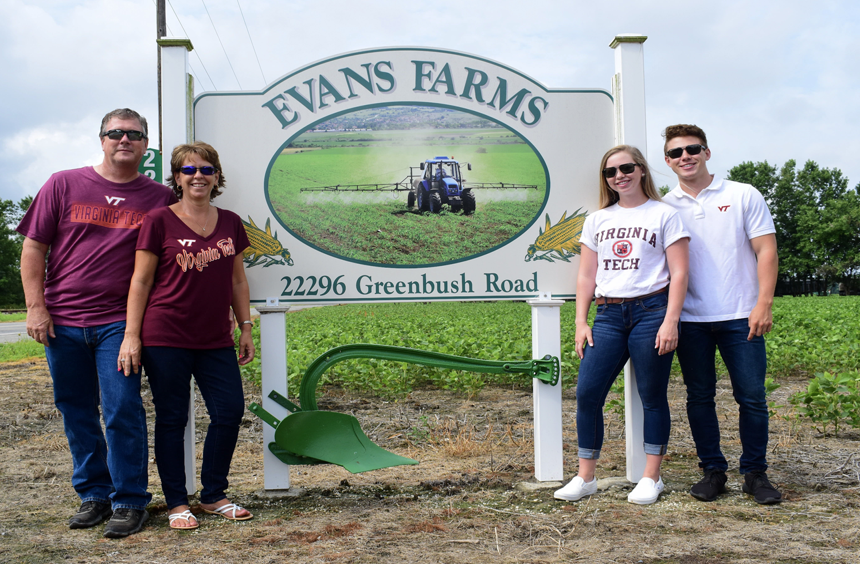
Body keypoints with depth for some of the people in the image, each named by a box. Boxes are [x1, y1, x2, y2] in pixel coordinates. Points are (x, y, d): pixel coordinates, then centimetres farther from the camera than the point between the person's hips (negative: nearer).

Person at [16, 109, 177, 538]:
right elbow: (33, 248, 5)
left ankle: (129, 501, 7)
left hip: (118, 322, -2)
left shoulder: (159, 198, 4)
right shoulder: (64, 185, 5)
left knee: (122, 410, -6)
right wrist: (36, 307, -2)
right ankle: (92, 494, 25)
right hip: (62, 321, 2)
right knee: (76, 412, 10)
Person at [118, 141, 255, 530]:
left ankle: (214, 496, 18)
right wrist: (131, 335, -8)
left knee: (230, 411, 2)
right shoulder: (159, 221, -4)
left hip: (216, 340, 5)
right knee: (171, 418, 2)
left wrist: (246, 328, 12)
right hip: (166, 337, -4)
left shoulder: (230, 223, 9)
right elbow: (141, 281, -4)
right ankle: (177, 503, 15)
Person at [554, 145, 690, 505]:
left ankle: (651, 478, 13)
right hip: (608, 315, 4)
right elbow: (586, 276, 16)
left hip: (650, 310, -4)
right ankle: (585, 478, 7)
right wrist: (581, 322, 7)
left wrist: (670, 321, -11)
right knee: (587, 393, -3)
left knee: (652, 397, 2)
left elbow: (679, 273, -2)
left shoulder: (664, 214, 4)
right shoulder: (597, 220, 16)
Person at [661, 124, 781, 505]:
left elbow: (766, 251, 0)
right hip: (690, 320, 2)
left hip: (740, 317, -2)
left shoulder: (744, 196, 3)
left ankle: (755, 473, 13)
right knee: (699, 397, 6)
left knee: (752, 397, 0)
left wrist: (763, 304, -10)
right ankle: (713, 470, 18)